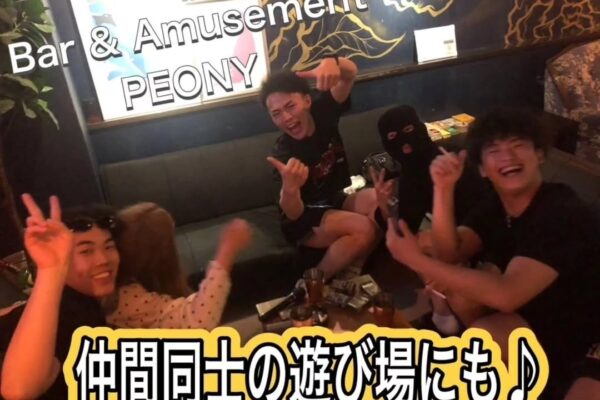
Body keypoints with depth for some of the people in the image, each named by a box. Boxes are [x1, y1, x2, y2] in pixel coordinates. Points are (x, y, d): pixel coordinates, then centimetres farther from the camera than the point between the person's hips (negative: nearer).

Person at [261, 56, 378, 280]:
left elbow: (350, 74, -18)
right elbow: (294, 214, -32)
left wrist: (332, 62, -42)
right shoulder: (283, 152, -25)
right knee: (364, 228, -31)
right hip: (305, 220, -6)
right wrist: (290, 188, -56)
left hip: (336, 202, 6)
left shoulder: (323, 111, -11)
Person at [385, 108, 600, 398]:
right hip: (533, 310, 7)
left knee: (483, 334, -28)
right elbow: (450, 254, -13)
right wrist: (443, 189, -27)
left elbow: (506, 295, -38)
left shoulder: (563, 213, -28)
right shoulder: (495, 206, -2)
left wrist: (415, 259, -35)